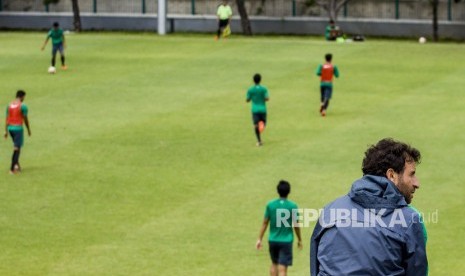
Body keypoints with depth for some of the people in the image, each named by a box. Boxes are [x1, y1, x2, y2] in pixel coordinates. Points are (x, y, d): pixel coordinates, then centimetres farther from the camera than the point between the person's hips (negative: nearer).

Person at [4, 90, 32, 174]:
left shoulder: (9, 105, 7)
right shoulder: (23, 106, -11)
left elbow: (7, 119, 6)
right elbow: (25, 119, -7)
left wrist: (6, 131, 8)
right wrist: (29, 130, 6)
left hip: (10, 128, 6)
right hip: (18, 128, -6)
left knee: (17, 146, 23)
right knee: (16, 149, -3)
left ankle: (17, 165, 19)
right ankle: (12, 169, -7)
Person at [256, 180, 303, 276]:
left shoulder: (270, 205, -4)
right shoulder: (292, 206, -10)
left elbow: (265, 223, -1)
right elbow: (296, 225, -4)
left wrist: (259, 239, 7)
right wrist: (299, 240, 10)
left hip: (273, 240, 3)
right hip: (286, 241, -3)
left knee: (274, 264, 23)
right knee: (282, 268, -5)